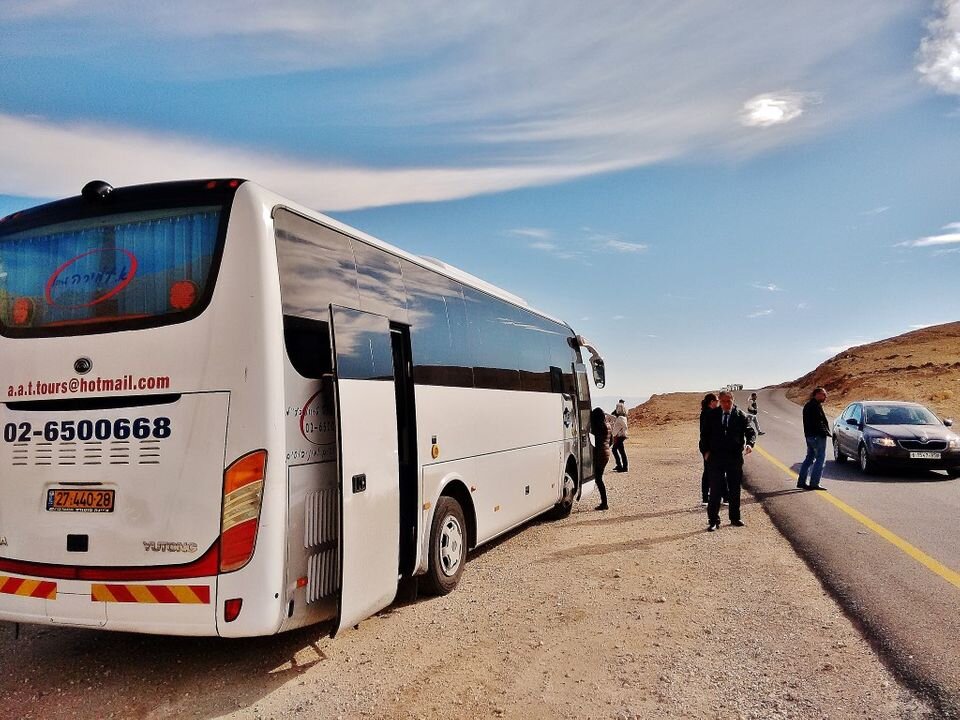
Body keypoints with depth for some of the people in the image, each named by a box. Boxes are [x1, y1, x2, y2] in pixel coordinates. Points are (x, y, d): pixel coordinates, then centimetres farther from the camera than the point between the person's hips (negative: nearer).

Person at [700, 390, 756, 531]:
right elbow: (704, 434, 8)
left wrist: (750, 444, -22)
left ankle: (735, 518, 26)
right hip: (715, 457, -1)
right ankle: (714, 520, 3)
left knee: (735, 489, 12)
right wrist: (706, 451, -1)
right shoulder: (711, 415, 2)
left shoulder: (740, 415, 1)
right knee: (715, 490, -3)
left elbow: (751, 431, -2)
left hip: (735, 457, 1)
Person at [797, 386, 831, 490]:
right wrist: (826, 432, -14)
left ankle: (801, 481, 15)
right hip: (818, 436, -10)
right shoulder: (816, 405, -15)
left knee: (809, 458, 14)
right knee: (820, 458, -4)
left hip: (809, 435, 10)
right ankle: (814, 483, -6)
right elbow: (819, 422, -21)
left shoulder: (807, 405, 17)